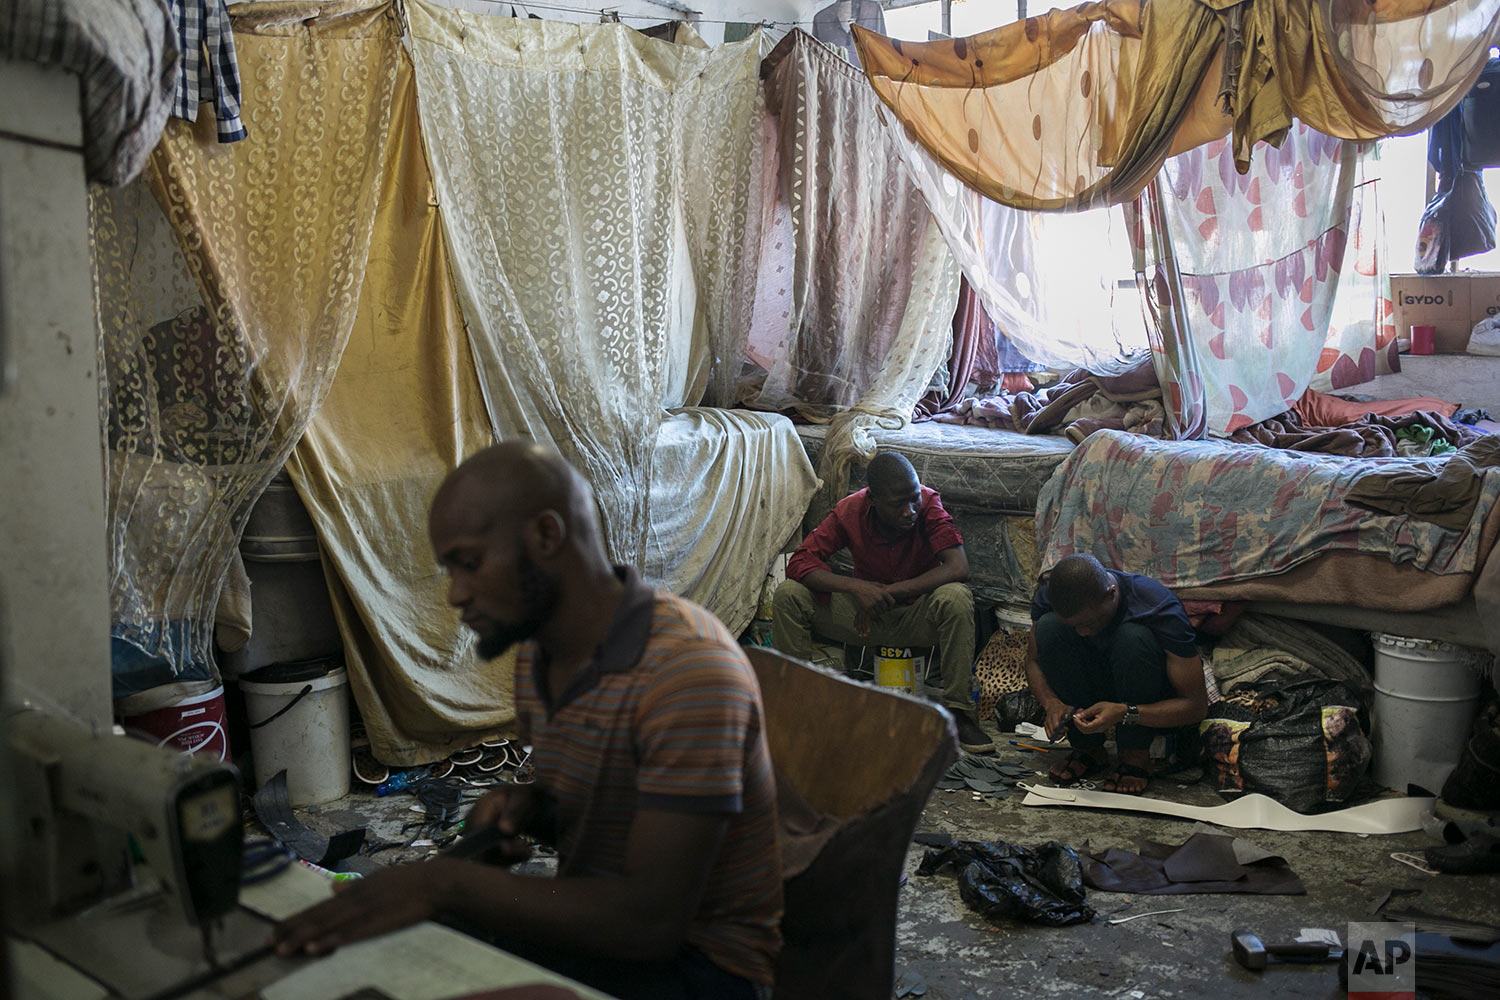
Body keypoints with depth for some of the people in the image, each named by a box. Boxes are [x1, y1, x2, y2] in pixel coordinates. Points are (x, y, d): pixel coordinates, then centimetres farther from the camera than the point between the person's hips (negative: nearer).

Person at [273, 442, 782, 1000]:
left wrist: (443, 882, -31)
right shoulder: (535, 652, 2)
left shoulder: (689, 671, -27)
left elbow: (652, 920, -30)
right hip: (586, 927, 8)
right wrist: (525, 807, -7)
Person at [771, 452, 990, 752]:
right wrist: (856, 586, -34)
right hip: (864, 614, 2)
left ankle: (957, 711, -22)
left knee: (955, 597, -35)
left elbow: (958, 567, -30)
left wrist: (889, 592, -32)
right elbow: (799, 562, -17)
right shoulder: (849, 511, -15)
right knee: (788, 595, -19)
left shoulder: (929, 504, -20)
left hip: (916, 615, -1)